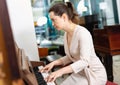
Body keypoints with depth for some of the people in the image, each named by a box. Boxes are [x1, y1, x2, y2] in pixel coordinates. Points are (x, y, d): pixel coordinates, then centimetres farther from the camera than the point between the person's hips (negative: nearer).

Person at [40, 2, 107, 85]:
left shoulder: (82, 33, -22)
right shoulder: (66, 34, 4)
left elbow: (84, 61, -30)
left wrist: (61, 71, -37)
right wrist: (54, 63, 0)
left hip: (94, 74, -8)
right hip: (80, 72, 8)